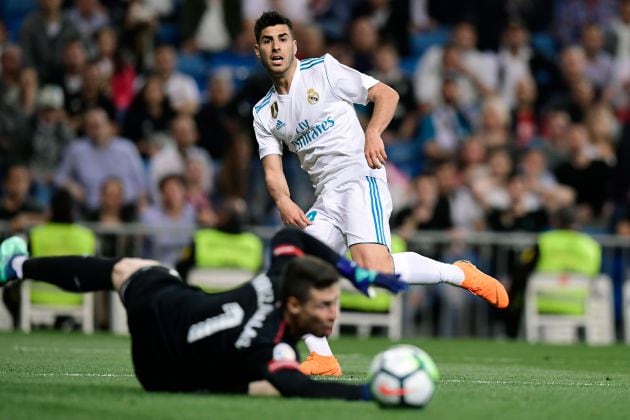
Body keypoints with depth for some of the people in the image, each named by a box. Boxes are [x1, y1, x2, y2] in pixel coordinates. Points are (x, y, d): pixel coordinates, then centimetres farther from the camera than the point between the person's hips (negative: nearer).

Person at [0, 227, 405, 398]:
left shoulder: (282, 278, -30)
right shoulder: (269, 346, -48)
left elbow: (288, 237, -8)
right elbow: (295, 387, -67)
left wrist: (354, 271, -12)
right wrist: (364, 392, -76)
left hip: (167, 300, 9)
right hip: (164, 370, -8)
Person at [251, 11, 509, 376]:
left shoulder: (323, 69, 1)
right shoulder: (264, 113, 15)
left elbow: (386, 94, 1)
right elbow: (273, 169, 8)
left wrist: (373, 133, -17)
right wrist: (283, 201, -14)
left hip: (360, 179, -6)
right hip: (326, 196, 6)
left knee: (374, 270, -27)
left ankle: (460, 273, -9)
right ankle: (321, 357, 4)